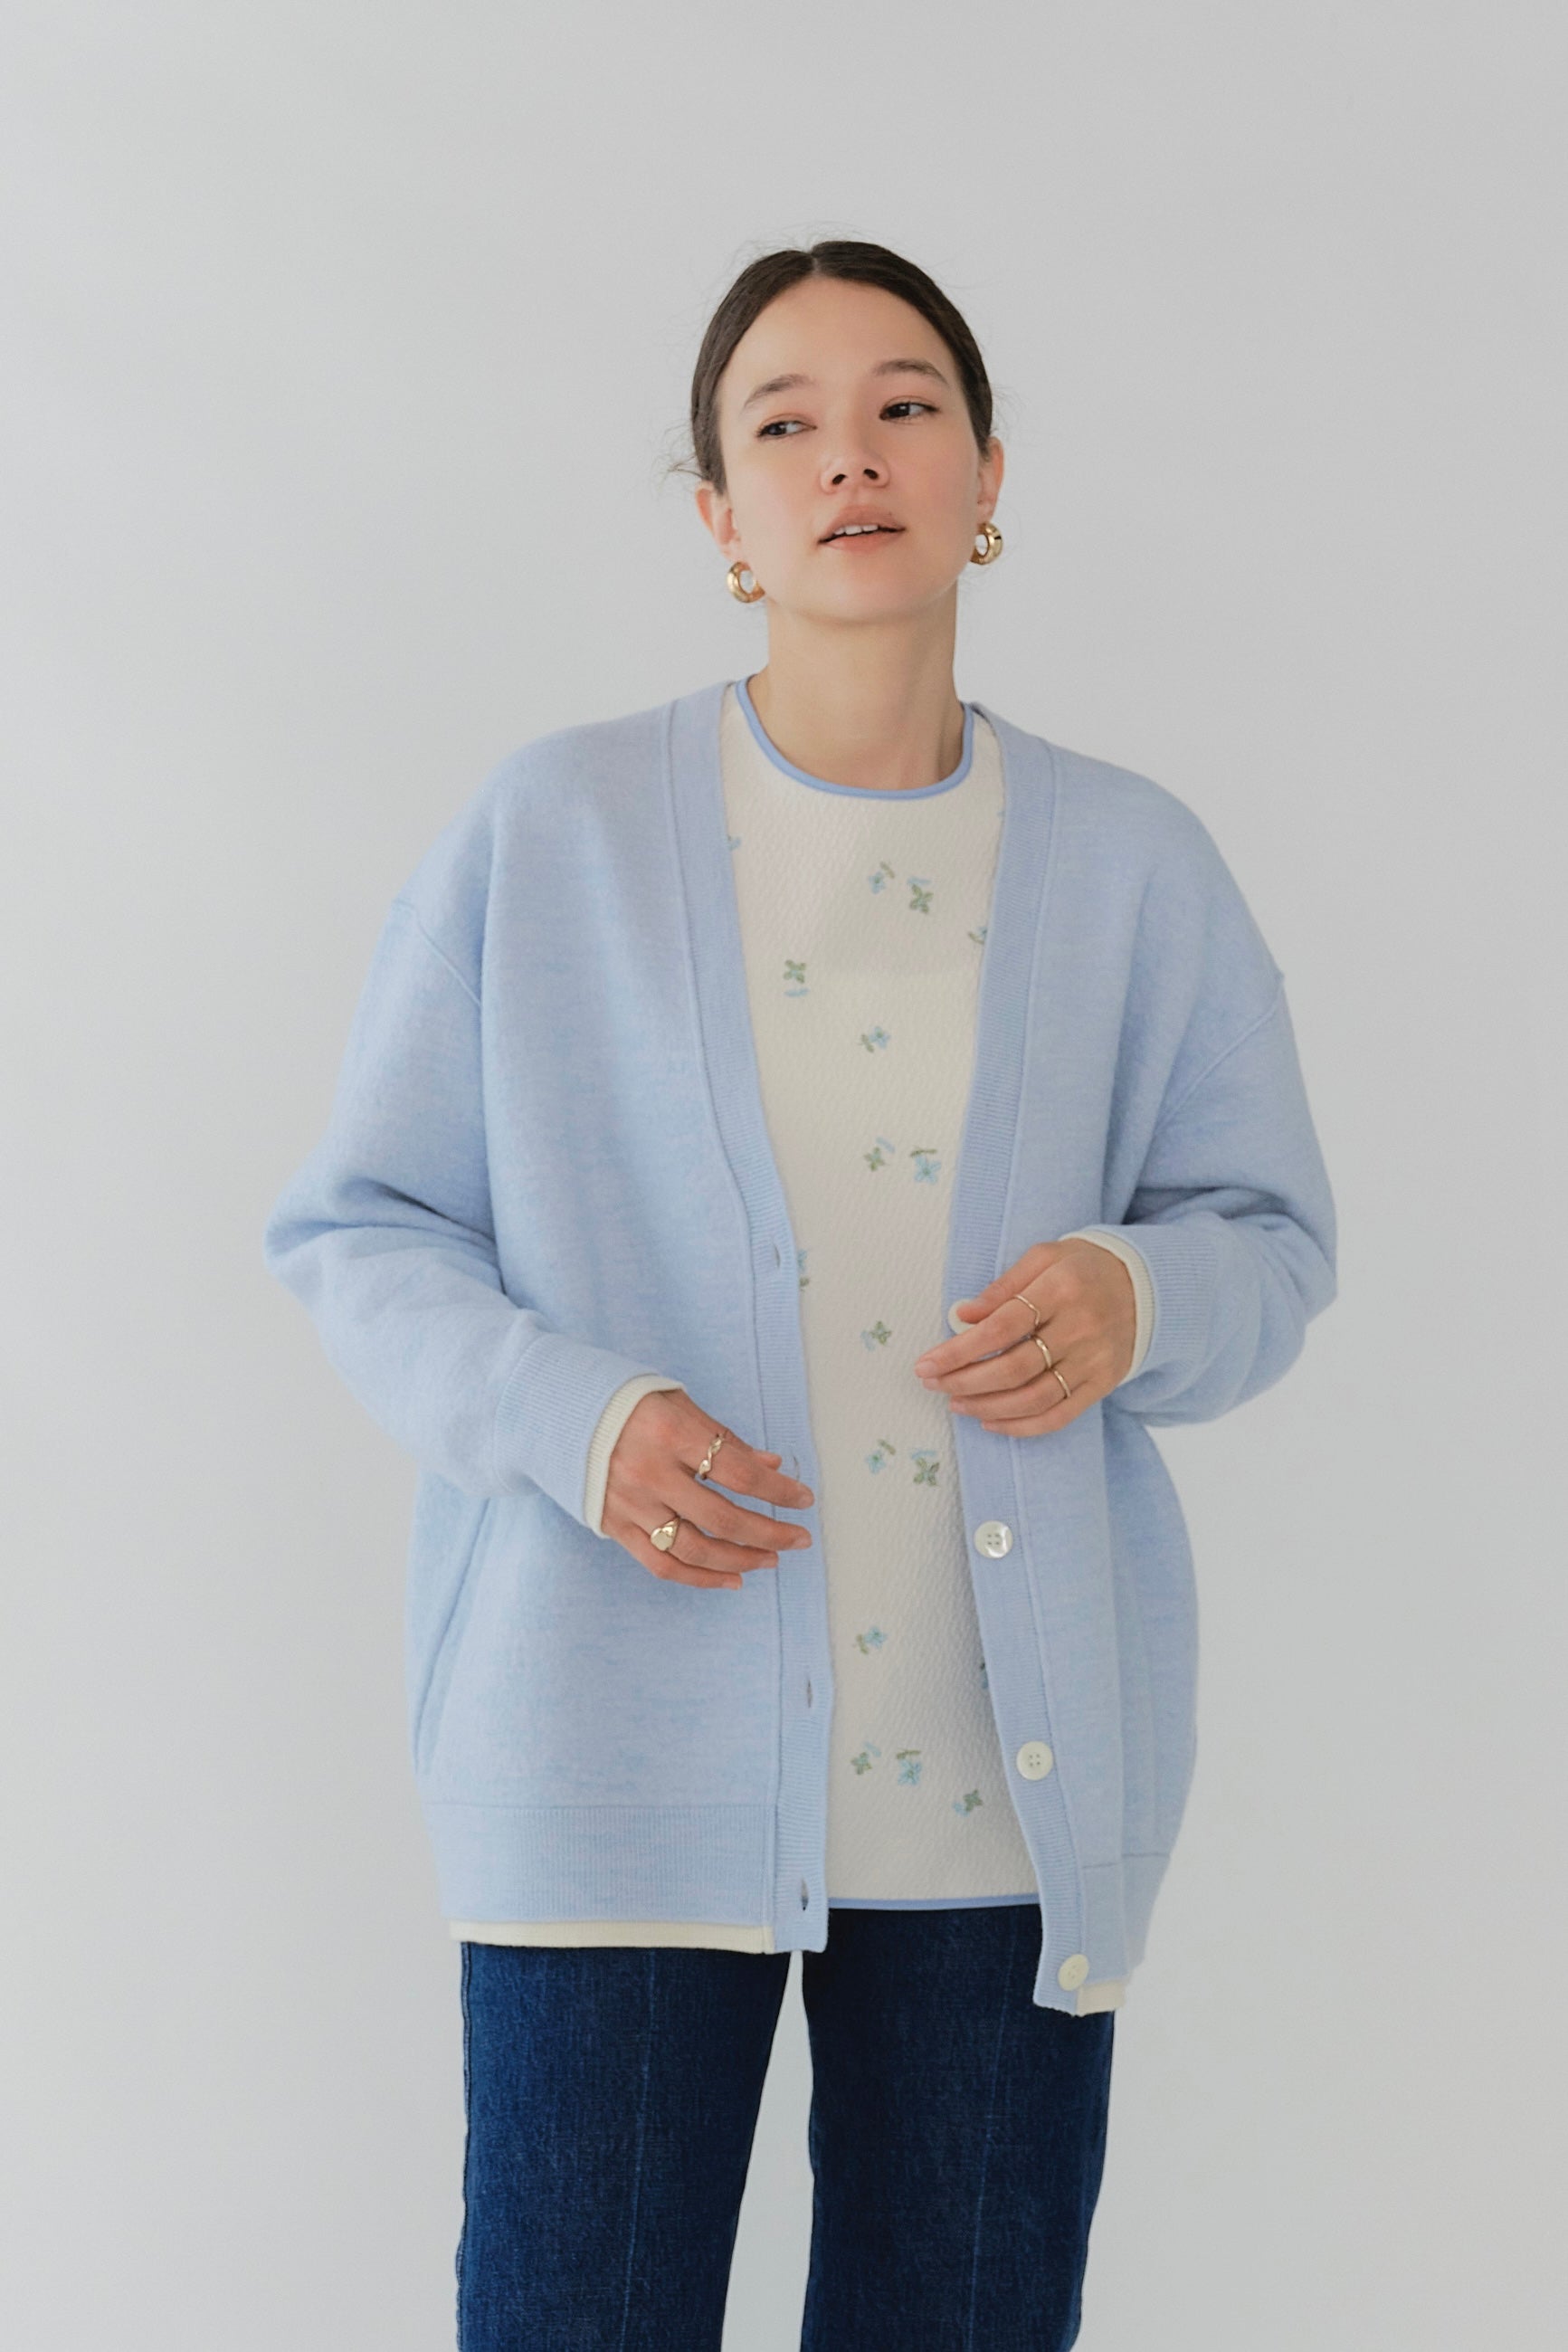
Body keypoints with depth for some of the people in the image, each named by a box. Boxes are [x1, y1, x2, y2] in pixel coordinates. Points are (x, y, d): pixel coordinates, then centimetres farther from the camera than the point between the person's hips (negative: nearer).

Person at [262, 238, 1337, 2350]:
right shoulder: (549, 836, -1)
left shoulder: (1133, 869, 6)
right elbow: (359, 1230, 2)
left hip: (1010, 1776, 2)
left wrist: (1138, 1304, -12)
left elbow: (1270, 1234, 12)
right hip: (624, 1757, -2)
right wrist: (567, 1417, -16)